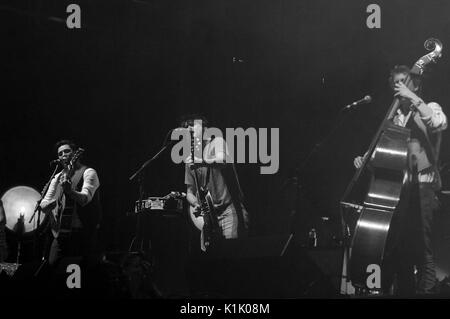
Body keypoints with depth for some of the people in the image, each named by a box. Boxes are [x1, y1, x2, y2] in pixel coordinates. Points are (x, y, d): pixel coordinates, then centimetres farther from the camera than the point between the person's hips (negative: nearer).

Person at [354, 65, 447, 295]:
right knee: (398, 249, 6)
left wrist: (413, 98, -17)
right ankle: (405, 290, 15)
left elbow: (439, 124, -19)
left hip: (421, 184, -6)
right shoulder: (396, 117, 23)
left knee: (421, 248, -13)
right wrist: (364, 157, 5)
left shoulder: (429, 109, 5)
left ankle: (425, 291, -11)